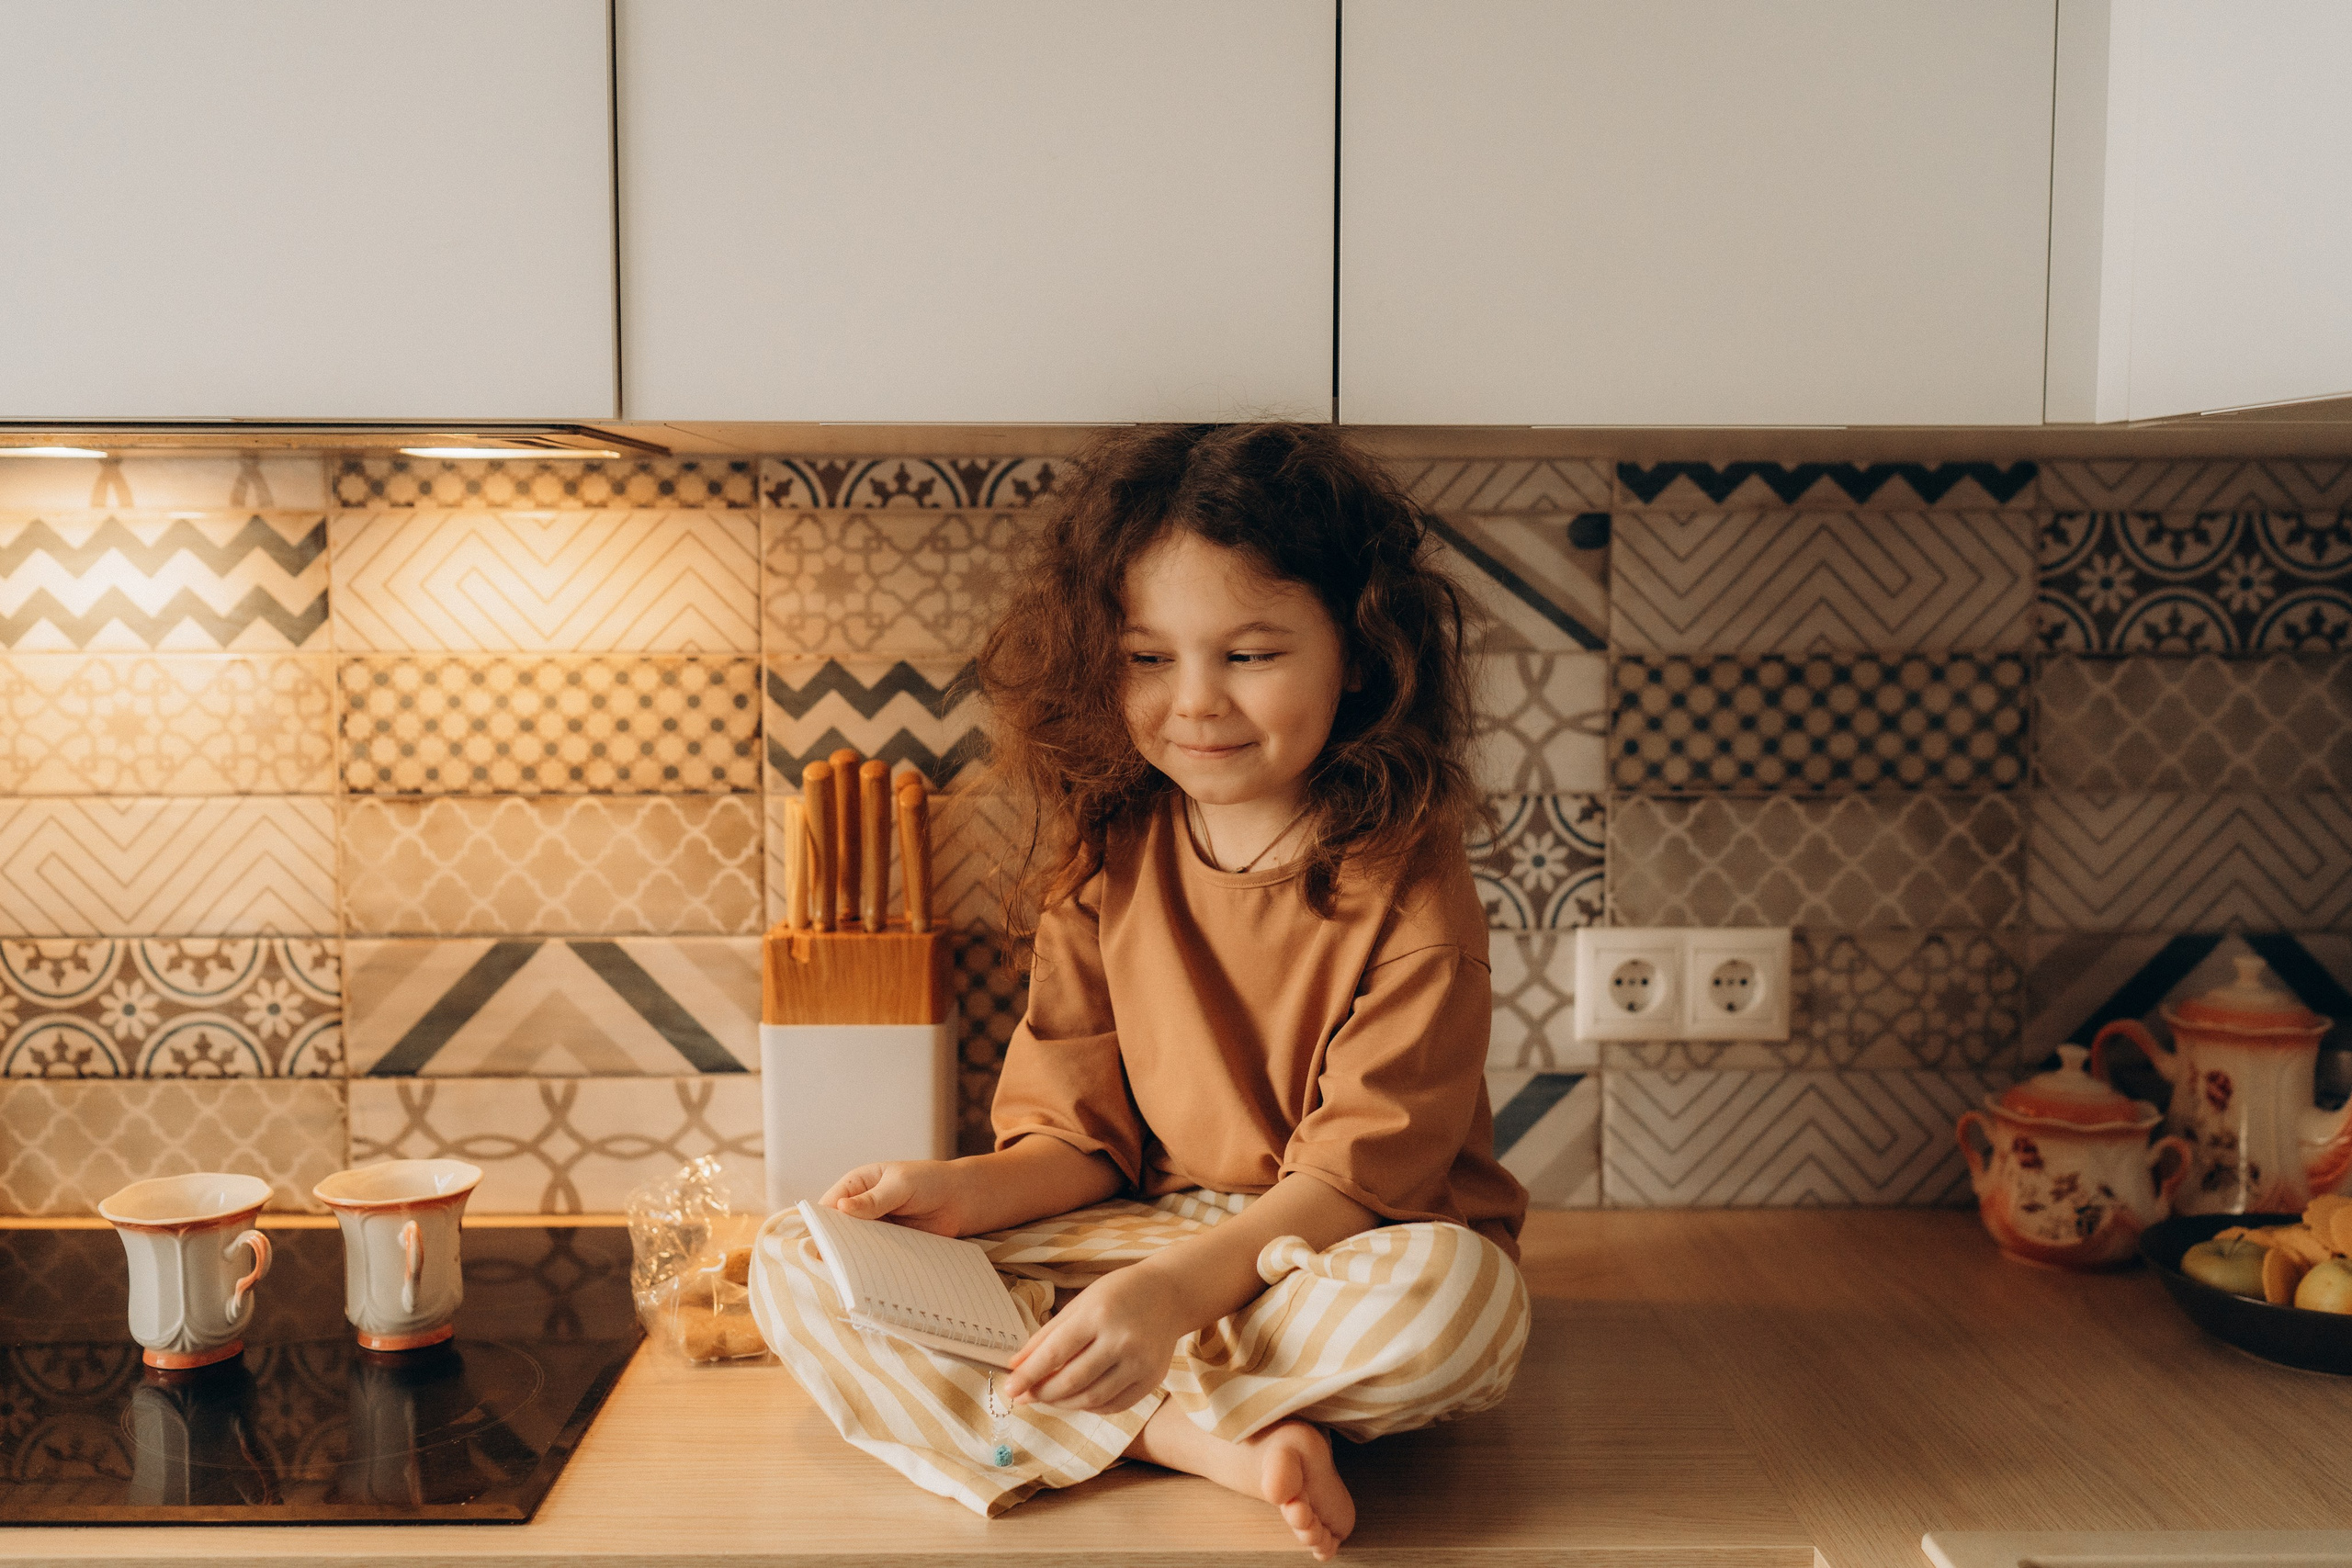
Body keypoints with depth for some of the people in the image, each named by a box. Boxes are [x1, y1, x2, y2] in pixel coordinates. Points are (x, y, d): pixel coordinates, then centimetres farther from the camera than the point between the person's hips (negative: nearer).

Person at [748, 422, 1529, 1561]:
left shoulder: (1407, 888, -13)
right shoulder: (1103, 858, 1)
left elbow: (1360, 1176, -18)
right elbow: (1081, 1132, 4)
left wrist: (1177, 1289, -33)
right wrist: (965, 1192, -17)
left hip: (1342, 1255, -4)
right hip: (1149, 1230, 4)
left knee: (1458, 1289, -39)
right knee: (806, 1267, -13)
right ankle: (1218, 1442, -24)